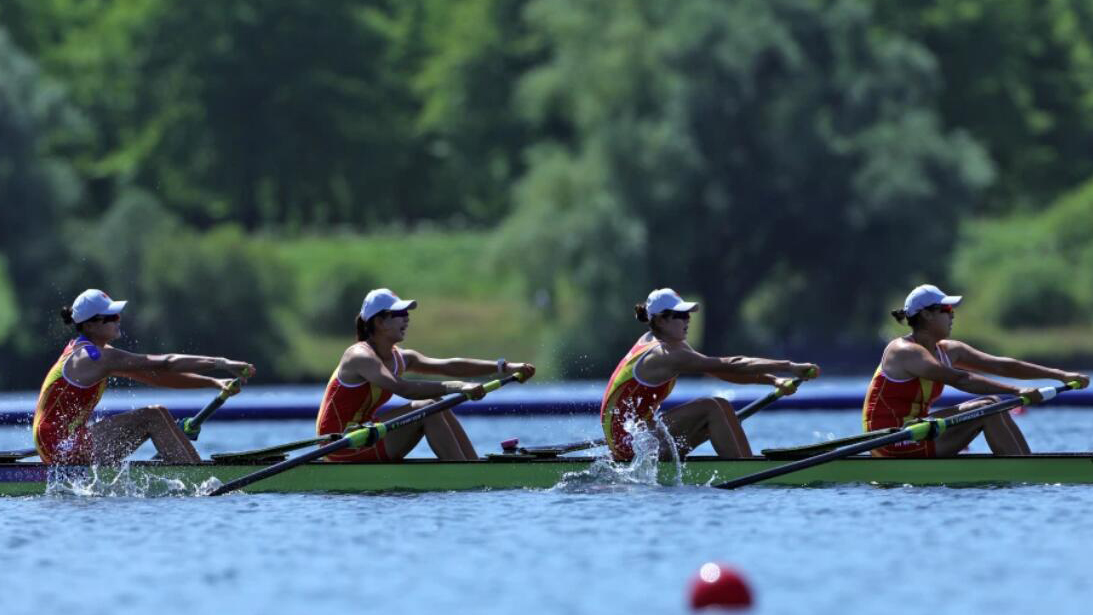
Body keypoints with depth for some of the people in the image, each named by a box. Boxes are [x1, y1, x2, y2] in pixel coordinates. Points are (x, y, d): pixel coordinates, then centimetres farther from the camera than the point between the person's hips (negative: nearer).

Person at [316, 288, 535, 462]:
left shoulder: (401, 358, 10)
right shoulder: (360, 357, -18)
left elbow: (448, 366, 3)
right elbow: (403, 388, -33)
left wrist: (505, 367, -5)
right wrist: (456, 388, -39)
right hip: (341, 448, -9)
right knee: (427, 409, -19)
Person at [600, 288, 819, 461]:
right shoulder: (664, 356, -19)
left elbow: (721, 371, 8)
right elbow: (729, 366, -23)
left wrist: (773, 380, -2)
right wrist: (788, 367, -23)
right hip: (628, 445, -10)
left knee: (723, 409, 4)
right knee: (710, 408, -19)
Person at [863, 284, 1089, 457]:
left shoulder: (948, 351, 12)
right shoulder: (905, 352, -16)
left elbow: (1000, 365, 10)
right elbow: (960, 380, -27)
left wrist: (1060, 375, 4)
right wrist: (1016, 391, -32)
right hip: (893, 445, -9)